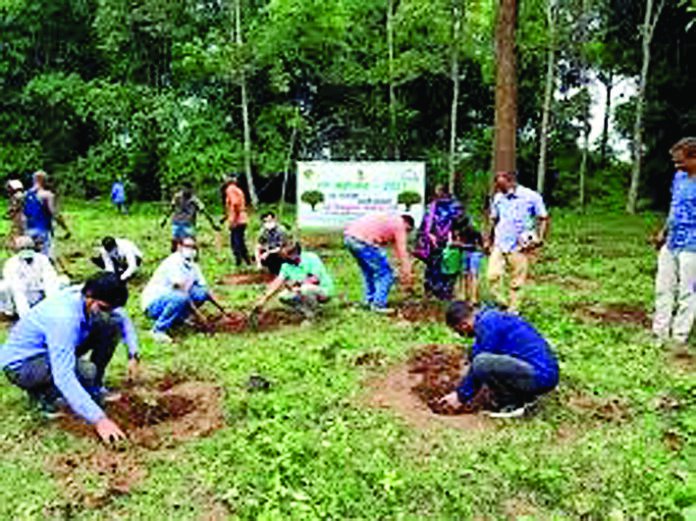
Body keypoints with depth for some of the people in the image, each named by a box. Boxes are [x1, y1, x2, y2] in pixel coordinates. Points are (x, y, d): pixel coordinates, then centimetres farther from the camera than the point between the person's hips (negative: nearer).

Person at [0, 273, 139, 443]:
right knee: (86, 371, -37)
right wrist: (99, 419, -45)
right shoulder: (63, 318, -37)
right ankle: (43, 392, -5)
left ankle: (94, 388, 1)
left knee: (112, 323, -10)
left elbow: (123, 318, 9)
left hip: (57, 352, 8)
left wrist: (133, 354, -5)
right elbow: (63, 377, -42)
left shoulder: (95, 300, -14)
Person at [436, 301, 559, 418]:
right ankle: (525, 394, 13)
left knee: (481, 362, -24)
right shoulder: (491, 317, 15)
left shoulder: (486, 324, -14)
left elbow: (478, 364, -10)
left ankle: (513, 404, -5)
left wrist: (462, 396, 4)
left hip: (540, 377, -10)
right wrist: (459, 393, 28)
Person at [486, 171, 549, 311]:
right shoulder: (498, 197, 8)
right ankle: (498, 301, 9)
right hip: (499, 244, 3)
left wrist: (539, 239, -9)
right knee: (493, 275, -9)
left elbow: (544, 219, 1)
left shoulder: (531, 197, -4)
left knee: (517, 281, 5)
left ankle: (513, 307, 17)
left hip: (519, 247, -3)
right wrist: (488, 239, 17)